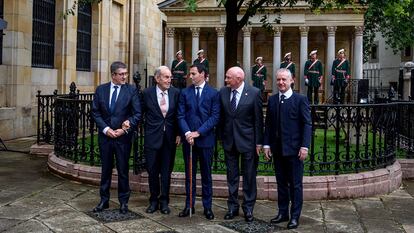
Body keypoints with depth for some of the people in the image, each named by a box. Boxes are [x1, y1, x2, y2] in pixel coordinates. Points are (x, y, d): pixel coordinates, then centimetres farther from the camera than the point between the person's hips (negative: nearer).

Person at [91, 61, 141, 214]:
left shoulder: (131, 90, -3)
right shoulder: (101, 90, 4)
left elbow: (137, 114, -6)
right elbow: (95, 112, 3)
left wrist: (124, 129, -15)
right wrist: (105, 129, -9)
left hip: (123, 137, -2)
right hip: (105, 135, 2)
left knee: (123, 170, 6)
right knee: (105, 169, 12)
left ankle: (123, 202, 19)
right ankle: (104, 200, 24)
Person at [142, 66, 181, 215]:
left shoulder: (175, 93, 0)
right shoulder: (147, 93, -4)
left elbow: (179, 115, 4)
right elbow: (141, 113, 4)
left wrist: (178, 134, 0)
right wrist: (147, 129, -3)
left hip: (170, 138, 1)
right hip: (152, 137, -1)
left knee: (166, 171, 8)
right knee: (152, 171, 8)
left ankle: (164, 201, 21)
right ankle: (154, 201, 23)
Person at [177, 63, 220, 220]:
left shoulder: (213, 93, 0)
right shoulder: (185, 93, 6)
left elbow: (215, 117, -7)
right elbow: (181, 116, 2)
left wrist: (198, 132, -14)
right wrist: (187, 133, -13)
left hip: (205, 139, -2)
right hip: (188, 138, 2)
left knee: (206, 175, 7)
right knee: (189, 174, 8)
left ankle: (207, 207, 16)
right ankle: (189, 205, 17)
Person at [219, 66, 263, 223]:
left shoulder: (254, 93, -10)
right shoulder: (223, 92, 0)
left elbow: (258, 119, -8)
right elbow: (221, 116, 6)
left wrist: (258, 142, -8)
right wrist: (222, 137, 4)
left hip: (247, 140, -3)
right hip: (229, 140, 4)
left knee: (249, 176, 7)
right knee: (232, 176, 12)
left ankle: (248, 208, 19)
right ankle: (233, 206, 24)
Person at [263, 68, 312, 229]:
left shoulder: (300, 99, -4)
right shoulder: (272, 100, 9)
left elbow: (307, 124, -7)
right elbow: (268, 124, 10)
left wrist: (304, 146, -14)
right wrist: (266, 144, 3)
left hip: (294, 149, -4)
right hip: (277, 149, 4)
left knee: (295, 184, 4)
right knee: (281, 183, 13)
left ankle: (295, 216, 14)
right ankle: (282, 213, 24)